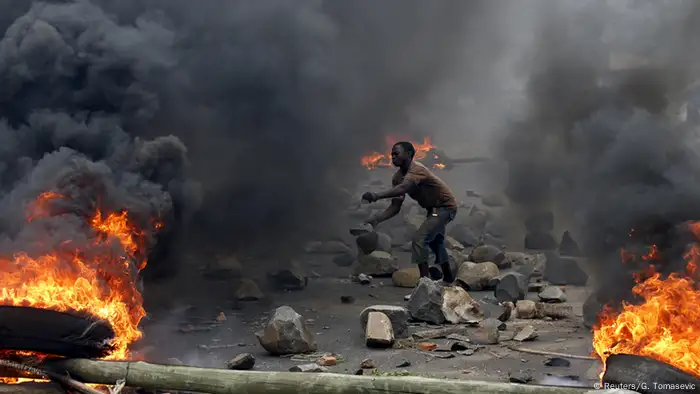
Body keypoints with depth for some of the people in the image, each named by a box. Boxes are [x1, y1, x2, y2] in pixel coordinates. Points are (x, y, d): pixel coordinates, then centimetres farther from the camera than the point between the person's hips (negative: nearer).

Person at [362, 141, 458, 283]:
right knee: (435, 241, 28)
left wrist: (377, 196, -62)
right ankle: (448, 276, 48)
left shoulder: (417, 170, -30)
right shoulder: (398, 177, -5)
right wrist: (376, 219, -25)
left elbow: (402, 188, -50)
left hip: (445, 206, -10)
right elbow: (395, 207, -9)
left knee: (419, 241, -22)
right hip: (434, 208, 10)